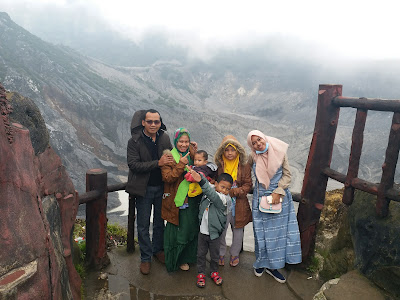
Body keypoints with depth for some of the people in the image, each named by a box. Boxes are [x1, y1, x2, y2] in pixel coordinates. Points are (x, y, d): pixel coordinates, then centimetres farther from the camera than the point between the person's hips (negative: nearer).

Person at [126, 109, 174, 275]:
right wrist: (158, 163, -26)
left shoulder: (164, 138, -1)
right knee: (143, 225, 8)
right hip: (144, 188, -3)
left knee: (160, 221, 18)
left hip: (161, 187, 3)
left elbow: (171, 156, 14)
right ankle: (145, 258, 24)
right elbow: (133, 164, -20)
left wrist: (170, 160, -8)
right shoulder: (134, 141, -12)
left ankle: (158, 249, 39)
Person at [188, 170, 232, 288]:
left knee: (214, 255, 15)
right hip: (202, 231, 3)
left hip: (214, 233, -3)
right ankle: (201, 273, 31)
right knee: (201, 253, 13)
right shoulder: (207, 194, -5)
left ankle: (214, 271, 38)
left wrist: (201, 181, -51)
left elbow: (213, 195, -37)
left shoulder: (225, 199, -20)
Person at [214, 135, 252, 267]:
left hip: (239, 204, 1)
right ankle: (221, 254, 25)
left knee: (238, 229, 13)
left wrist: (236, 191, -17)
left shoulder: (244, 166, 0)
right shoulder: (219, 166, 1)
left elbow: (248, 185, -2)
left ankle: (235, 254, 33)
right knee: (221, 230, 3)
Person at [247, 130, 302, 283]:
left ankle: (272, 265, 18)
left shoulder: (279, 152, -6)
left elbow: (287, 175, -2)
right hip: (261, 198, 0)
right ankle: (261, 262, 26)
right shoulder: (253, 157, -4)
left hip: (280, 197, 1)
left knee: (279, 230, 3)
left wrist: (278, 192, -12)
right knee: (262, 231, 4)